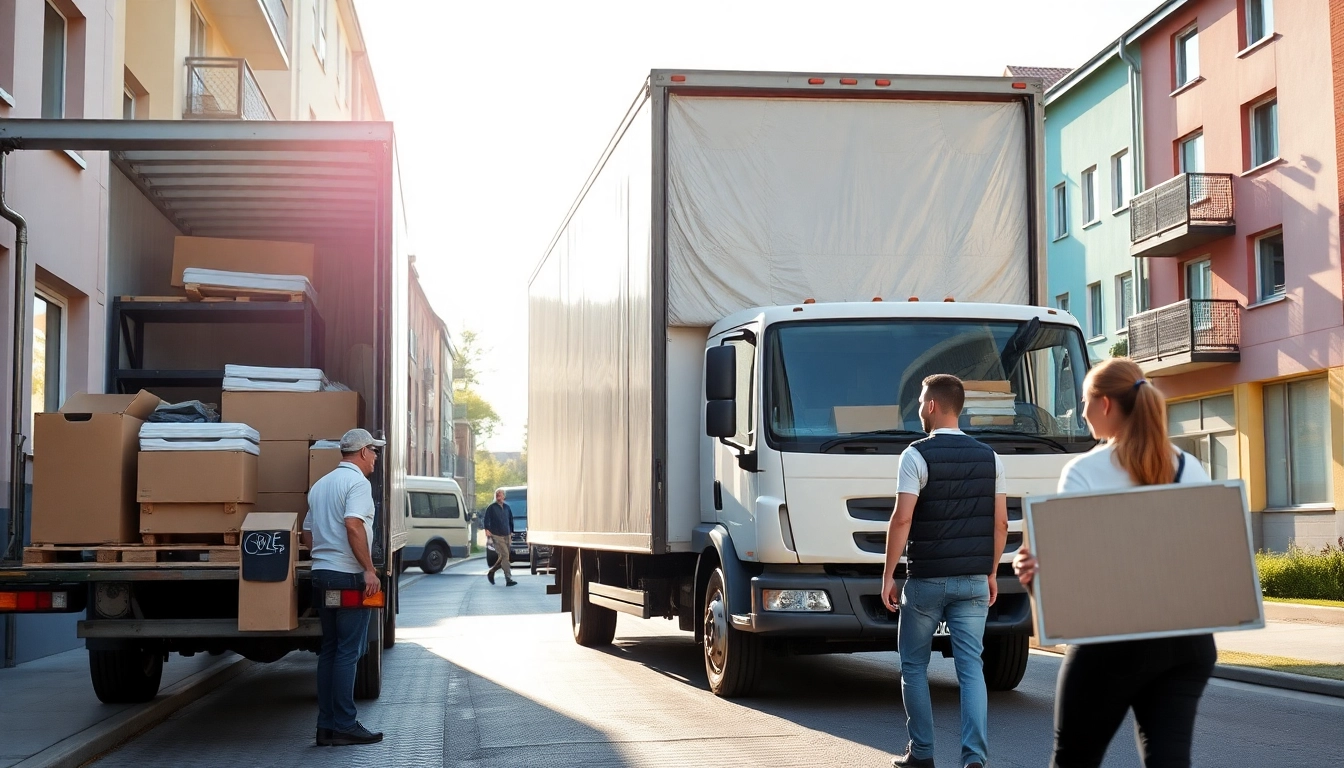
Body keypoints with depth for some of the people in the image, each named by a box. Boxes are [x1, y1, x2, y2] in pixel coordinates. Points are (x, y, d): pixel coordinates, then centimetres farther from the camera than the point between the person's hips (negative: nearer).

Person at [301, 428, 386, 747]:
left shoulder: (320, 485, 19)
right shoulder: (357, 482, -9)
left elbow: (308, 534, 22)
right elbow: (353, 525, -24)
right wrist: (369, 569, -21)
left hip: (322, 576, 9)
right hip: (348, 577, -9)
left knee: (329, 650, 11)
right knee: (348, 652, -5)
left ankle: (326, 726, 13)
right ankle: (344, 726, -4)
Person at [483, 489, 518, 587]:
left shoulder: (507, 508, 14)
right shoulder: (491, 508, -1)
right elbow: (486, 520, -5)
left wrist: (511, 533, 20)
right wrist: (487, 530, -19)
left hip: (506, 536, 6)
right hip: (497, 536, -6)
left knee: (502, 558, 9)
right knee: (505, 556, -14)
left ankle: (491, 572, 30)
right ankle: (508, 579, -16)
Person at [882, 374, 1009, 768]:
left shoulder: (917, 455, -9)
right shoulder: (988, 456, 6)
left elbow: (902, 519, -14)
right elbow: (1000, 523, 7)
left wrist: (888, 575, -8)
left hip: (926, 580, -4)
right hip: (973, 580, 4)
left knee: (914, 666, 11)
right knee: (971, 667, 4)